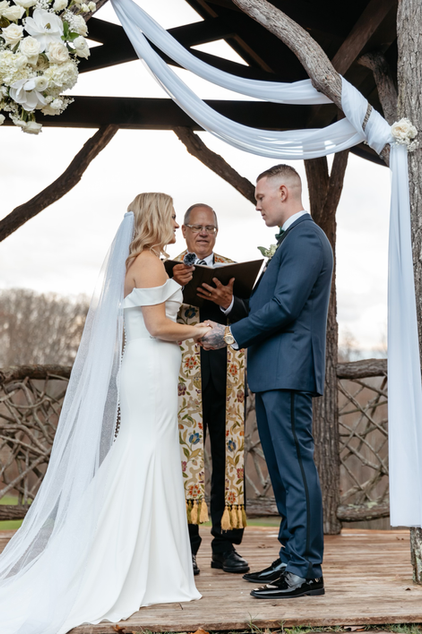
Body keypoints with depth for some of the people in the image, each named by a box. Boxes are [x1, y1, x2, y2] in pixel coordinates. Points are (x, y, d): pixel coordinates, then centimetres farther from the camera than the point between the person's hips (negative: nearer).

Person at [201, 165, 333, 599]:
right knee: (282, 469, 14)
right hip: (273, 373, 11)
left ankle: (305, 571, -3)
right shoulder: (293, 239, 23)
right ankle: (291, 558, 23)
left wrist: (231, 335, -13)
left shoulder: (305, 239, -11)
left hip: (288, 372, -11)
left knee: (296, 467, -8)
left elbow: (285, 307, -19)